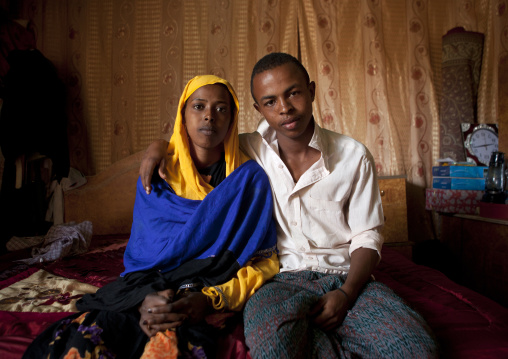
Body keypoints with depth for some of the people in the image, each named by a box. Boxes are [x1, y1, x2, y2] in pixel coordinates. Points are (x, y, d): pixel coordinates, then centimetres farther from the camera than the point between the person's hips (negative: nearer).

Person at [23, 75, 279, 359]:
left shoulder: (249, 177, -2)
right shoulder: (156, 176, 5)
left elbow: (264, 260, -4)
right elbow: (138, 255, 5)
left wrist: (210, 299, -19)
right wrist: (144, 300, -17)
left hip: (214, 301, -2)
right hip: (149, 291, 3)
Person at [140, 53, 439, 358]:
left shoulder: (354, 156, 1)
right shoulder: (249, 149, 4)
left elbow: (367, 237, 4)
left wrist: (346, 293, -12)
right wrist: (160, 145, 1)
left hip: (346, 276, 1)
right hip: (280, 278, 0)